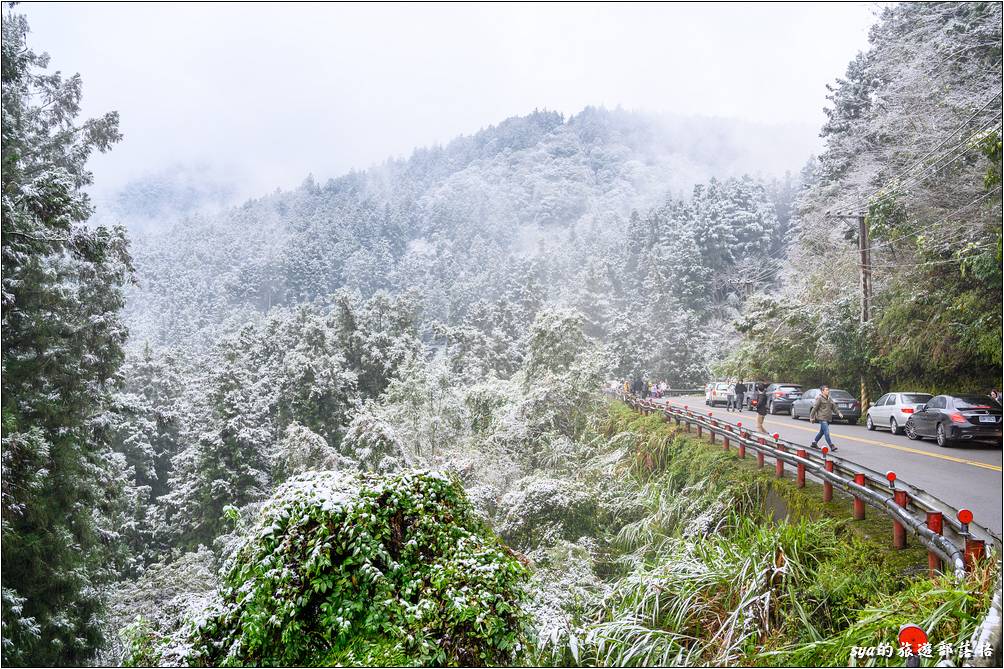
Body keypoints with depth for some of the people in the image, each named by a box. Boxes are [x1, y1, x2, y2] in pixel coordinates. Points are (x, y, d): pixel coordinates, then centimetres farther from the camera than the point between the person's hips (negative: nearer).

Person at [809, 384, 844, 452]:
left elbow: (834, 407, 14)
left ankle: (814, 442, 30)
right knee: (826, 432, -13)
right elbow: (814, 408, -7)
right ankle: (831, 446, -15)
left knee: (821, 432, 16)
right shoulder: (819, 399, -8)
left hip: (828, 418, 8)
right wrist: (812, 417, -7)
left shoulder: (829, 399, 16)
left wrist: (839, 413, -3)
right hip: (822, 418, -8)